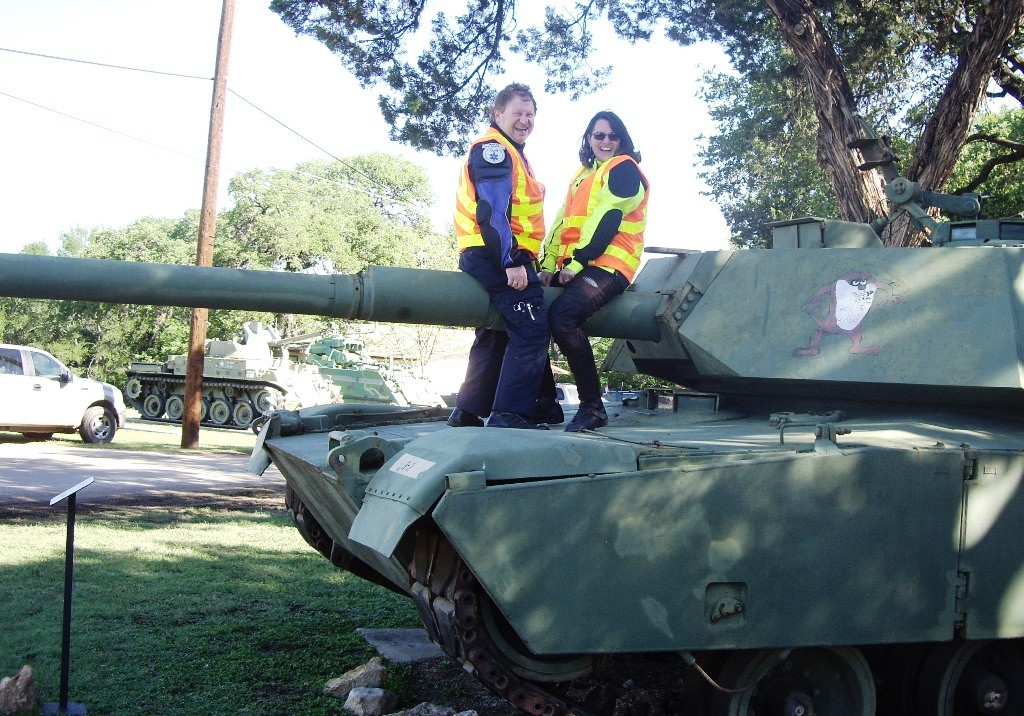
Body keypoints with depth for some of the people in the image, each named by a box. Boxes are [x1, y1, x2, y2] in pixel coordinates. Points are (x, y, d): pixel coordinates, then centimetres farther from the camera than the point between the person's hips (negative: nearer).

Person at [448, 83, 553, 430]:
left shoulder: (511, 153, 25)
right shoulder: (492, 148, -8)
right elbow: (492, 210, -19)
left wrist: (529, 263, 20)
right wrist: (512, 262, -24)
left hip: (493, 258, 11)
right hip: (499, 257, -11)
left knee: (496, 334, 16)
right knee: (531, 331, -15)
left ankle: (467, 413, 20)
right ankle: (509, 414, -17)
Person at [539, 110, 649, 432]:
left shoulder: (624, 169, 1)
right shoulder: (584, 174, 26)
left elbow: (607, 219, -12)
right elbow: (563, 222, 19)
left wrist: (578, 261, -18)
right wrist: (549, 264, 5)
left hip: (608, 267, -9)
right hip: (574, 267, 9)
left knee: (563, 315, -31)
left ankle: (592, 406, -23)